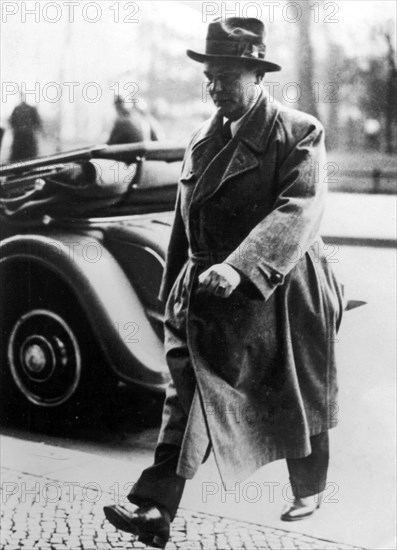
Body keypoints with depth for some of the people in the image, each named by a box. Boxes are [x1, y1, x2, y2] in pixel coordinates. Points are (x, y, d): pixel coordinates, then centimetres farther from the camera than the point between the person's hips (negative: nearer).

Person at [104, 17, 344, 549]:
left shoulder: (298, 132, -10)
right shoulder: (201, 139, 9)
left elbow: (301, 208, -24)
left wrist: (241, 268, -37)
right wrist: (175, 288, 17)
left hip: (277, 294, -4)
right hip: (205, 296, 5)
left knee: (297, 401, 13)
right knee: (186, 396, -5)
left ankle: (309, 491, 36)